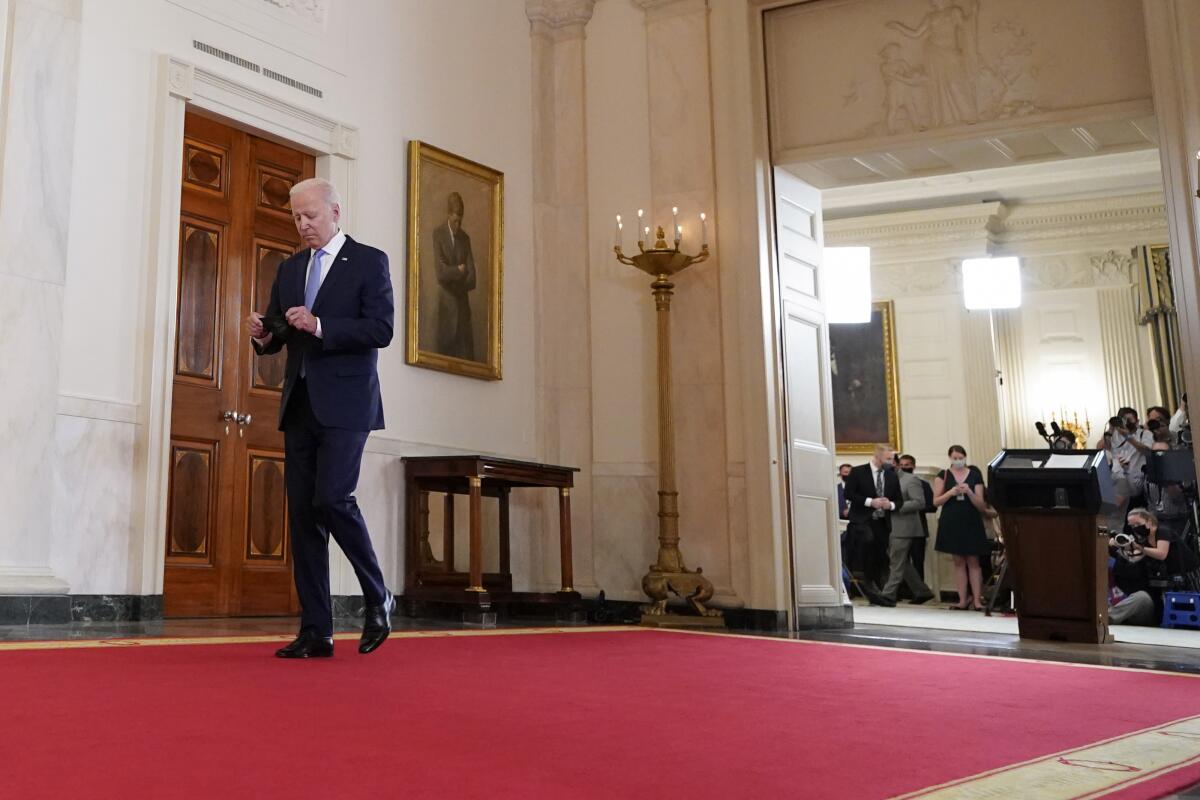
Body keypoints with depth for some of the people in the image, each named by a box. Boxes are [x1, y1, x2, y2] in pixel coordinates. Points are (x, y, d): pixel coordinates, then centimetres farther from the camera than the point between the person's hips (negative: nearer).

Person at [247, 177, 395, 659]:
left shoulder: (369, 262, 0)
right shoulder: (290, 269, 18)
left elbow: (381, 330, -11)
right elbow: (277, 336, 20)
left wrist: (319, 326, -20)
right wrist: (264, 335, -3)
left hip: (344, 403, -6)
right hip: (299, 404, 6)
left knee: (332, 499, -17)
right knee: (302, 514, 2)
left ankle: (378, 597, 6)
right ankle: (316, 633, 7)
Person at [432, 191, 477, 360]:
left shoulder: (465, 238, 11)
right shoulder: (438, 233, -1)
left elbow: (472, 278, 3)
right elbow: (441, 271, -13)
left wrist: (455, 283, -8)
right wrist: (458, 270, -6)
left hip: (463, 303, 3)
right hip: (446, 303, -3)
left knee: (466, 353, -1)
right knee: (445, 349, -4)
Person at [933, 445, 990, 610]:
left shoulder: (974, 475, 3)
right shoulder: (943, 476, 4)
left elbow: (981, 505, 1)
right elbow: (936, 501, 0)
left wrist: (969, 492, -17)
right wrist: (951, 492, -16)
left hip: (971, 523, 0)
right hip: (951, 522, 1)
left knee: (973, 561, -1)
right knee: (959, 562, 3)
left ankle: (977, 600, -2)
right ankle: (963, 600, 5)